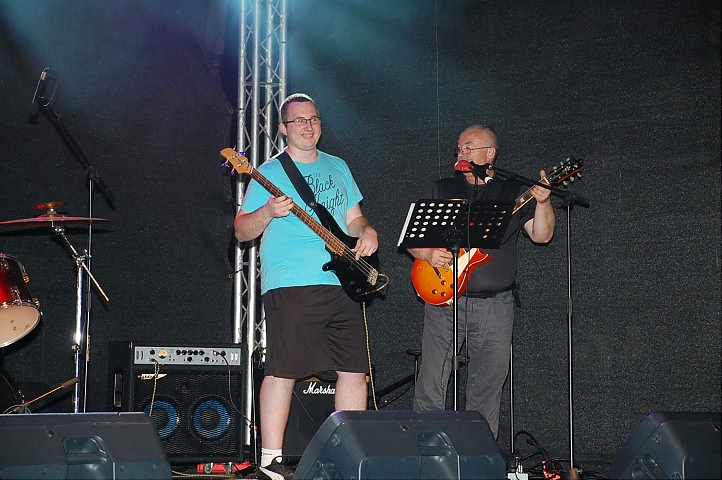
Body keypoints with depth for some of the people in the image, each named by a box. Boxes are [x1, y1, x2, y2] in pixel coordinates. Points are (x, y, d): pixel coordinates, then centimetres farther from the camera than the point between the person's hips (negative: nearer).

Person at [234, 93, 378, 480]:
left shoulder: (338, 167, 19)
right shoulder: (270, 173, 2)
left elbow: (354, 219, 25)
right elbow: (241, 231, 1)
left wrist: (367, 232, 3)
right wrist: (268, 212, -18)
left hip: (343, 284, 6)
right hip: (290, 285, -6)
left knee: (354, 371, 5)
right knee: (283, 370, -9)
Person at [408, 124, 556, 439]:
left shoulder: (513, 193, 9)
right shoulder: (442, 189, 13)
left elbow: (541, 235, 0)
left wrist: (542, 202, -17)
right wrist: (427, 254, -8)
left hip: (494, 304, 0)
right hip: (443, 301, 1)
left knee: (486, 394, 4)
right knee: (430, 390, -4)